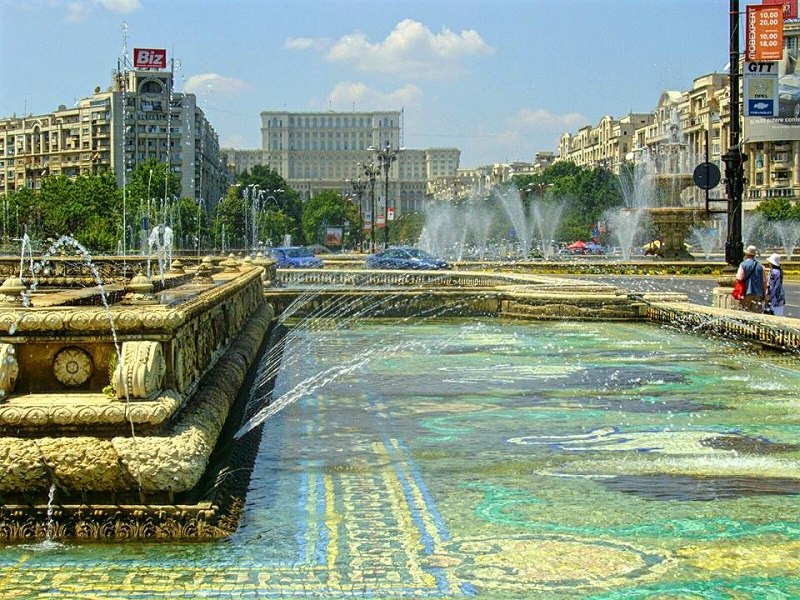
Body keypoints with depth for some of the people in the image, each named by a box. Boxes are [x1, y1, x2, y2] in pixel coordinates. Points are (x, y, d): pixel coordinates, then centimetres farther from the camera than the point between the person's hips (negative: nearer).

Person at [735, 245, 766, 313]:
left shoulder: (743, 264, -5)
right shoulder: (760, 266, 6)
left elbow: (739, 278, -14)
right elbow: (764, 281, 7)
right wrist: (764, 294, 14)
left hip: (747, 293, -3)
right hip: (758, 294, 3)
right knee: (757, 312, 4)